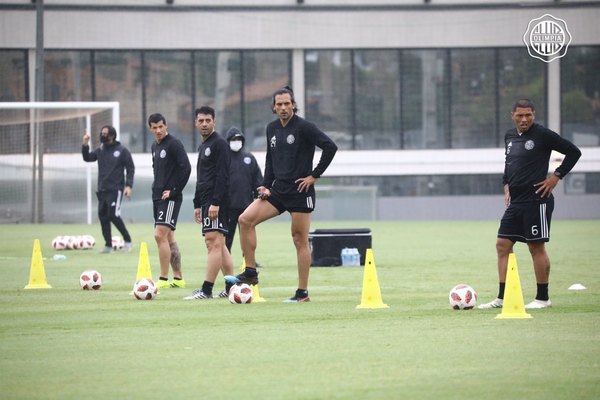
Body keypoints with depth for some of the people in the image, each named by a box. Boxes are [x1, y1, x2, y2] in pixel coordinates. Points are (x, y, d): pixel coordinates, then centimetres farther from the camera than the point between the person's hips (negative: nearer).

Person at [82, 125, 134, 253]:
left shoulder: (122, 150, -4)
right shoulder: (100, 150, 12)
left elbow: (130, 168, -3)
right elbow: (87, 158, 8)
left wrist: (128, 185, -12)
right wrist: (85, 144, -6)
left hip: (115, 189, -6)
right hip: (102, 189, 6)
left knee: (113, 215, -15)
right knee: (103, 216, 3)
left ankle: (128, 240, -1)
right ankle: (108, 245, 10)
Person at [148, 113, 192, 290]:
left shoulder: (174, 144, -10)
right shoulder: (155, 146, 16)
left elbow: (186, 168, -17)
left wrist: (174, 191, -16)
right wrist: (156, 187, 13)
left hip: (170, 197, -9)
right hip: (158, 196, 9)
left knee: (160, 235, -16)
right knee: (168, 238, 10)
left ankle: (164, 279, -15)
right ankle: (178, 278, 16)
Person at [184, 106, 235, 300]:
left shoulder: (219, 144, -9)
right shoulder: (203, 147, 21)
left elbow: (222, 175, -17)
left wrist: (215, 202, -23)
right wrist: (197, 204, 23)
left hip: (217, 201, -10)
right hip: (206, 200, 10)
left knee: (213, 242, -13)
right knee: (219, 245, 10)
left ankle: (206, 290, -18)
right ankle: (231, 287, 12)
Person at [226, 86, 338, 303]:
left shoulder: (304, 127, -10)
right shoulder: (272, 129, 10)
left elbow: (330, 146, -16)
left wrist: (314, 175, -13)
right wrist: (266, 185, 7)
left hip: (300, 192, -6)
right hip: (278, 189, 6)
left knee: (300, 240, -2)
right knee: (246, 219, -9)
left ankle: (302, 293, 5)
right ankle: (250, 273, -2)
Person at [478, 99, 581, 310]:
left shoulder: (543, 135, -10)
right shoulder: (509, 136, 12)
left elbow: (574, 152, -8)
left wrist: (556, 177, -9)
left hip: (537, 200, -7)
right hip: (515, 202, 7)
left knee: (536, 247, -3)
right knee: (503, 245, 4)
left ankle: (543, 298, 7)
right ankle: (502, 298, 8)